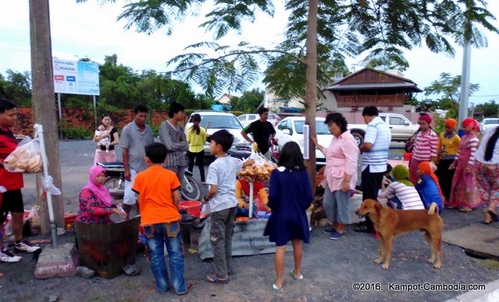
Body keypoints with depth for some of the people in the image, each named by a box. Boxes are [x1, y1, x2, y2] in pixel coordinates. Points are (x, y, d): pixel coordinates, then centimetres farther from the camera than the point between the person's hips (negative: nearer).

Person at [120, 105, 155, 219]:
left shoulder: (148, 129, 5)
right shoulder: (127, 129, -7)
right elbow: (125, 151, -8)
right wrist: (126, 170, -11)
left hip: (146, 168, 4)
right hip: (133, 168, -4)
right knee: (130, 195, -4)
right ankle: (126, 218, 12)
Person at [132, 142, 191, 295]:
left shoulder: (140, 176, -3)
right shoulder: (171, 175, -5)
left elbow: (140, 200, 3)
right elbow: (177, 199, -2)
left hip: (149, 222, 1)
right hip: (170, 219, 0)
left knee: (156, 256, 13)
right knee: (175, 254, 9)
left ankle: (162, 285, 24)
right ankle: (180, 286, 15)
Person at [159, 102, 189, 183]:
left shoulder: (180, 128, 12)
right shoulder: (164, 125, -8)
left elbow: (186, 146, 8)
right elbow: (170, 146, -18)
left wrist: (176, 146, -9)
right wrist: (182, 144, -3)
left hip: (181, 162, 7)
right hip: (170, 163, -7)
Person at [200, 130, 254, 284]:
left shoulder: (214, 165, -19)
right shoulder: (233, 161, 3)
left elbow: (213, 190, -22)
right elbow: (247, 163, 23)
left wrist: (205, 199, -4)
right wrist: (251, 160, 45)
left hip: (220, 206, -8)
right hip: (232, 203, 8)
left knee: (217, 239, 2)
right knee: (227, 237, 19)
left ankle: (221, 275, 8)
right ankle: (227, 267, 31)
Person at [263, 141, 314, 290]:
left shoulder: (277, 173, -16)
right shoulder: (303, 173, -10)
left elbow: (272, 196, -17)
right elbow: (309, 197, -8)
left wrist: (273, 207, 4)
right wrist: (301, 207, 10)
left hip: (281, 215, -3)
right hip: (298, 215, 3)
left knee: (280, 247, 7)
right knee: (297, 244, 21)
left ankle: (279, 281, 16)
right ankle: (297, 272, 40)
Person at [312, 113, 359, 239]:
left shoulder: (347, 139, -17)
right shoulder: (334, 138, 14)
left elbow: (351, 162, -21)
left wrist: (347, 181, -23)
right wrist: (317, 145, 26)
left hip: (342, 179, -10)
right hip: (331, 178, 10)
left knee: (341, 205, 4)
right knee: (328, 203, 15)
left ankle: (340, 230, 20)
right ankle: (335, 226, 33)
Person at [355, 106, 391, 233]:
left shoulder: (372, 125, -15)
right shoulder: (385, 126, 14)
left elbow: (367, 145, -26)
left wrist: (360, 148, -6)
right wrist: (364, 148, 16)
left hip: (371, 166, -9)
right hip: (381, 166, 9)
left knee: (369, 196, 0)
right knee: (374, 195, 17)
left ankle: (369, 225, 7)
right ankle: (372, 221, 25)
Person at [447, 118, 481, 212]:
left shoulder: (473, 139, -16)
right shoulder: (463, 137, 10)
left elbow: (473, 154, -19)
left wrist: (469, 166, -22)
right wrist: (454, 162, 16)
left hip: (468, 165, -8)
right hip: (460, 164, 8)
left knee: (468, 184, 2)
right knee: (458, 183, 13)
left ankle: (468, 204, 14)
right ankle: (457, 202, 23)